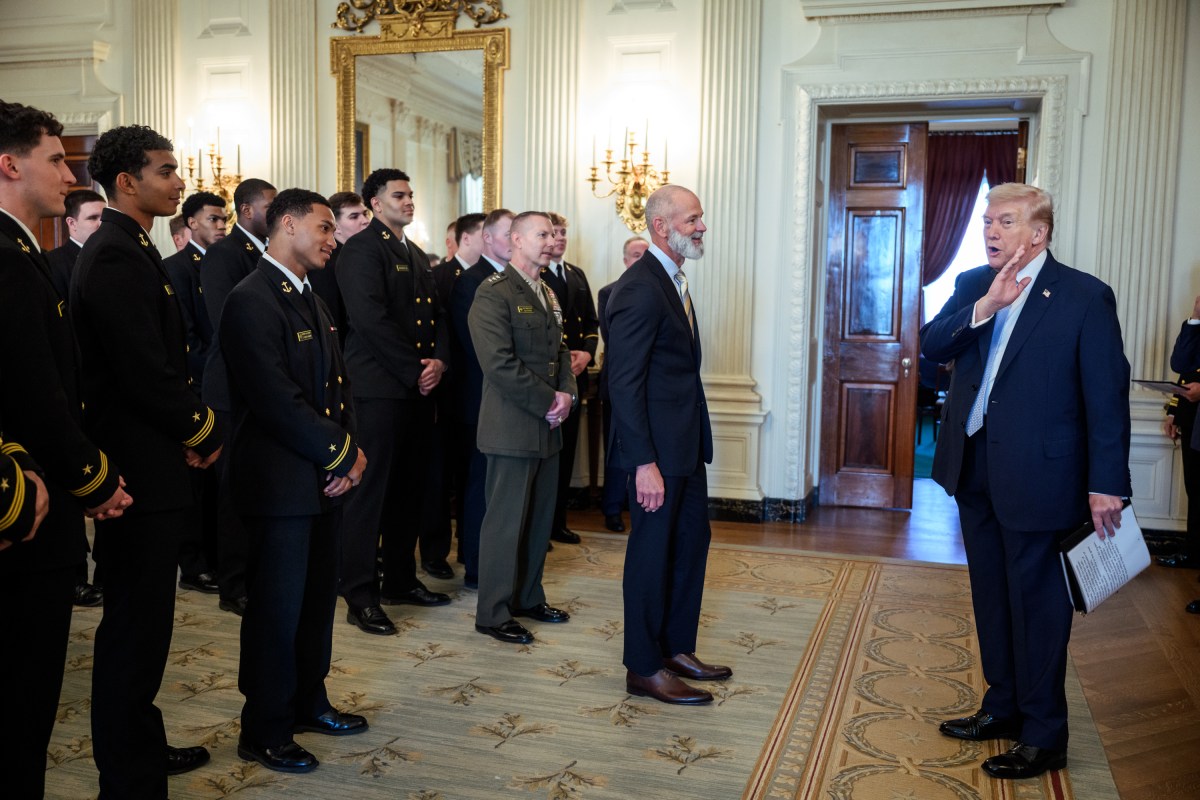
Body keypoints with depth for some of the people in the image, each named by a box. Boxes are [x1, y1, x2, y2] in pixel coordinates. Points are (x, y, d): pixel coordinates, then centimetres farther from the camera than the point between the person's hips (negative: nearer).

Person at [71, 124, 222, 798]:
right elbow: (148, 376, -23)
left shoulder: (131, 251, 14)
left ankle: (141, 746, 35)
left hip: (151, 467, 10)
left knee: (143, 620, 20)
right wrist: (204, 432, -9)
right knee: (137, 625, -1)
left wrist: (193, 427, 4)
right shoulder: (116, 259, -18)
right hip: (142, 472, -10)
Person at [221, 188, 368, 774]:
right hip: (280, 480, -8)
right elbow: (279, 401, -21)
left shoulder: (311, 300, 15)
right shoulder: (252, 301, -15)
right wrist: (343, 455, -13)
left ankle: (308, 702, 34)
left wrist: (350, 451, -1)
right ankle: (265, 732, 19)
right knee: (277, 606, 3)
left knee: (318, 598, 17)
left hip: (325, 477, 9)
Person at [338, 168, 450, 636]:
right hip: (380, 387, -8)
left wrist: (439, 360, -2)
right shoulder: (362, 249, -6)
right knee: (370, 489, -4)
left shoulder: (417, 255, 20)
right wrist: (415, 370, -15)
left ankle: (401, 580, 25)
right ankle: (360, 597, 4)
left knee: (410, 489, 13)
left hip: (419, 388, 8)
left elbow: (437, 315, 17)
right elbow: (371, 319, -17)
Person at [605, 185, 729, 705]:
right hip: (657, 444, -10)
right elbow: (624, 383, -22)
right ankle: (644, 669, 17)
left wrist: (696, 442, 14)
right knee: (652, 550, 2)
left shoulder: (674, 281, 13)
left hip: (686, 442, 10)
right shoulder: (638, 288, -18)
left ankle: (676, 648, 33)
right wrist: (644, 462, -25)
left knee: (692, 540, 18)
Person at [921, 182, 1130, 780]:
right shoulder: (972, 285, 7)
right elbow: (931, 346, -6)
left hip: (1038, 473, -6)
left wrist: (1106, 484, -14)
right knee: (991, 596, 17)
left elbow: (1107, 396, -11)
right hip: (974, 467, 6)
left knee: (1036, 604, 3)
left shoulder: (1085, 297, -10)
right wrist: (984, 307, -21)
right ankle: (1003, 708, 33)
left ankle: (1043, 736, 18)